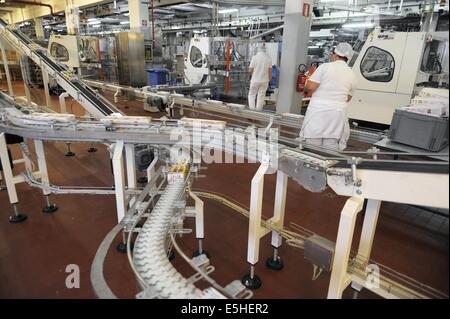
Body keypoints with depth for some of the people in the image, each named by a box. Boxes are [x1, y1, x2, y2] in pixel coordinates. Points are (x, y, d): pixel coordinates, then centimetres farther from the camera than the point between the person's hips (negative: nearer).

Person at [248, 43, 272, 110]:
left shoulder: (255, 57, -9)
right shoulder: (268, 58, -2)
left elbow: (250, 70, -8)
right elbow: (270, 71, 1)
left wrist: (250, 73, 14)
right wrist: (269, 79, 14)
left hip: (255, 80, -2)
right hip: (264, 80, 2)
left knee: (252, 95, 11)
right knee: (261, 97, 9)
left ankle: (252, 109, 4)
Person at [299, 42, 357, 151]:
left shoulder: (325, 67, -4)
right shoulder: (352, 75, 10)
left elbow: (310, 87, -10)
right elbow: (348, 98, 16)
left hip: (317, 112, -3)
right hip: (336, 114, 4)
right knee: (331, 150, 6)